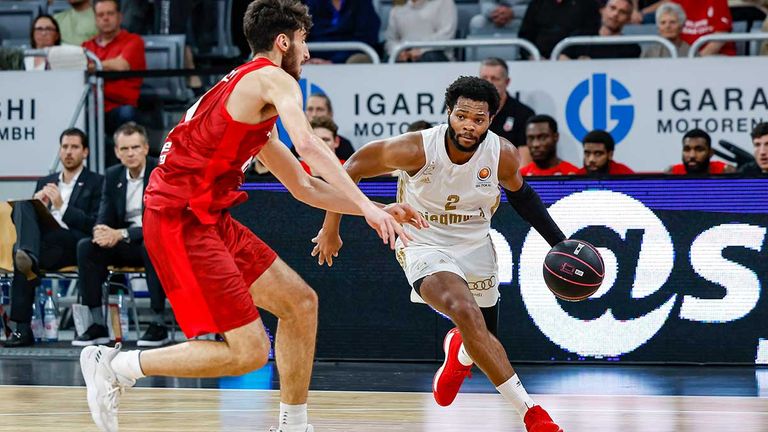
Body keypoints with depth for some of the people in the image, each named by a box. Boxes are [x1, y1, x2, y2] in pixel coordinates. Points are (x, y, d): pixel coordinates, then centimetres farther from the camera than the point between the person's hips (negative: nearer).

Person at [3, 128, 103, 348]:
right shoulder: (45, 183, 27)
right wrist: (36, 204, -1)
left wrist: (62, 206, -10)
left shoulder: (96, 183, 11)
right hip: (44, 241, 5)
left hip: (75, 246, -5)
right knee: (22, 205, -26)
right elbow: (20, 220, 20)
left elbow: (95, 225, -1)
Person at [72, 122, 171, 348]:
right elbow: (104, 217, 5)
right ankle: (98, 325, -18)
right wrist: (101, 232, -22)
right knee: (86, 247, -20)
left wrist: (122, 234, -30)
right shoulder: (113, 176, 5)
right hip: (125, 245, 5)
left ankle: (158, 324, -29)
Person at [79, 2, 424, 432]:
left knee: (301, 302, 12)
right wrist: (366, 206, -26)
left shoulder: (253, 100, 24)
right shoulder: (273, 79, -6)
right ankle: (116, 366, -3)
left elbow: (304, 187, 29)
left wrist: (378, 211, 22)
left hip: (209, 219, 10)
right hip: (181, 222, -10)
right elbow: (307, 144, -25)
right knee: (249, 352, -12)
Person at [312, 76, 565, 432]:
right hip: (425, 247, -4)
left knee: (482, 342, 16)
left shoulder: (503, 155, -17)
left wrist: (559, 242, 4)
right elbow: (352, 169, -11)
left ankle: (458, 352, 59)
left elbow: (519, 194, 7)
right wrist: (330, 230, -4)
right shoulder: (417, 149, -26)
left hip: (476, 247, 4)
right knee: (466, 311, -32)